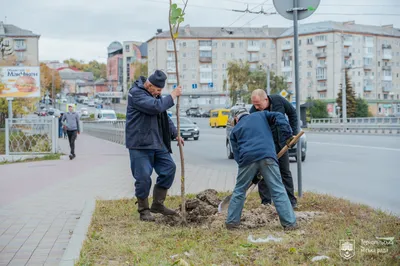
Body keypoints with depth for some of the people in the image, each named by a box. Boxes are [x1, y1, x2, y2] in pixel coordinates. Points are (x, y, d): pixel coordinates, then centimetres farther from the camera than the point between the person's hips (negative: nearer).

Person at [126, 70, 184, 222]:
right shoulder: (136, 93, -15)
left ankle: (157, 205, 18)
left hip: (157, 143, 9)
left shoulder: (154, 94, 15)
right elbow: (156, 106, -28)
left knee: (169, 168, 6)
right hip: (140, 144, -9)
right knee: (143, 177, -6)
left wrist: (175, 134, 20)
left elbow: (164, 117, 24)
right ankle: (144, 210, 11)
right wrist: (173, 95, -16)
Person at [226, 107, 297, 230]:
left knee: (239, 191, 16)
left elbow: (237, 154, 20)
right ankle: (289, 222, 0)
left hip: (247, 159, 1)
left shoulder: (234, 130, 25)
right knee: (278, 190, 3)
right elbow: (279, 117, 9)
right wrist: (287, 136, 9)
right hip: (268, 156, 0)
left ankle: (231, 222, 20)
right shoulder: (261, 115, 26)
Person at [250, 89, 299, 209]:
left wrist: (294, 132, -3)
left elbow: (292, 113, 1)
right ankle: (266, 202, 0)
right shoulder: (253, 112, -23)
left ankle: (291, 201, 17)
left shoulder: (279, 100, -17)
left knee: (285, 171, 9)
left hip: (281, 142, 2)